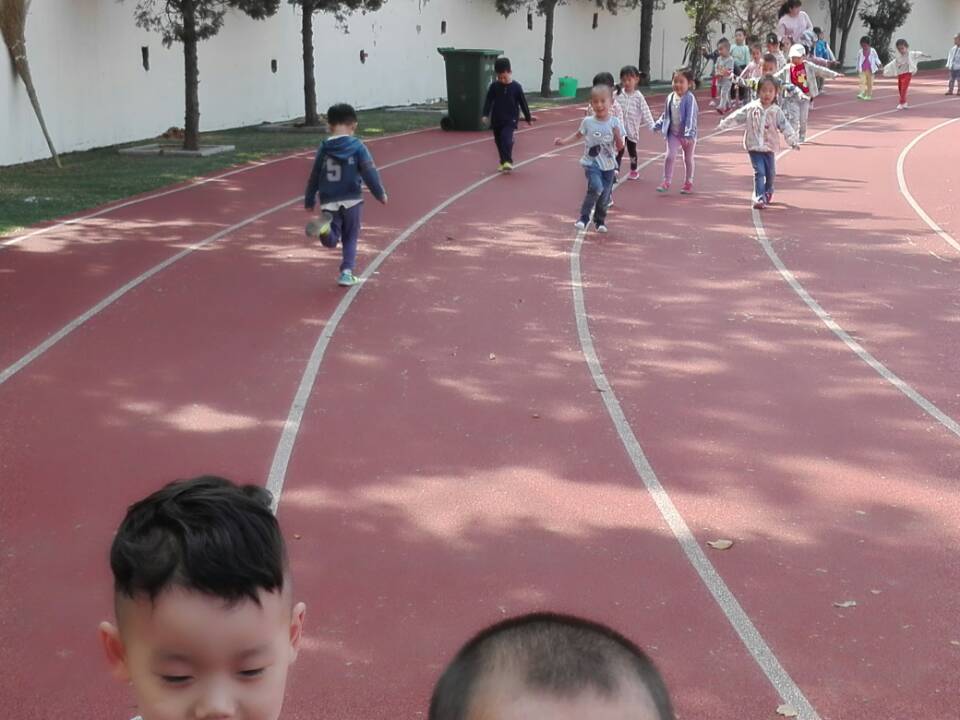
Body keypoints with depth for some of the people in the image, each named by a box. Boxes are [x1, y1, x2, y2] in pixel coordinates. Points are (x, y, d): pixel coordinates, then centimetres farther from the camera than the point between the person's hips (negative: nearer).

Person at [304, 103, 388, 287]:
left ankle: (325, 226, -27)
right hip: (352, 201, -1)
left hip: (329, 203, 1)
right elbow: (370, 172, -9)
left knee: (331, 241, 5)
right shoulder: (357, 147, -6)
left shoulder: (324, 148, 2)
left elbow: (314, 177, 7)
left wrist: (309, 201, 16)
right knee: (350, 239, 16)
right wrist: (381, 194, 1)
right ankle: (347, 271, 9)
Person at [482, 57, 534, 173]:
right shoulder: (494, 86, -1)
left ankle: (508, 161, -21)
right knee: (499, 141, 10)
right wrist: (485, 115, -10)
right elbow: (488, 101, 0)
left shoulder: (516, 87, -6)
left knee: (506, 138, -22)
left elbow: (523, 103, 1)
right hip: (496, 119, 4)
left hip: (510, 119, -3)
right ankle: (503, 162, 24)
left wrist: (528, 118, 7)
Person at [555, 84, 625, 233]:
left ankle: (600, 221, 33)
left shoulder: (615, 123, -6)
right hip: (592, 163, -2)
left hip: (608, 165, 2)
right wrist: (564, 141, 5)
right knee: (596, 187, -26)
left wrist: (617, 135, -20)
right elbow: (579, 135, 15)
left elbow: (620, 147, -3)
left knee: (605, 196, 8)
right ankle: (584, 217, -11)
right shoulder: (588, 122, -5)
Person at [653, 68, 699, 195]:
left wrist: (689, 134, -33)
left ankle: (688, 183, 26)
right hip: (673, 133, 4)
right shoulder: (670, 97, 0)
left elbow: (691, 117, -26)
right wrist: (657, 125, 9)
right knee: (670, 156, -4)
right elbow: (666, 115, 13)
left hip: (687, 135, -4)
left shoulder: (689, 99, -19)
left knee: (688, 158, 12)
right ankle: (666, 181, 3)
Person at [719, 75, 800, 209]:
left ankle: (768, 192, 41)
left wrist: (793, 139, -23)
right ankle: (759, 198, -9)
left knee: (771, 173, 14)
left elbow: (785, 126, -12)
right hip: (754, 147, -2)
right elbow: (737, 116, 2)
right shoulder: (751, 108, -4)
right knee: (759, 172, -10)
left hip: (769, 147, 2)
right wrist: (724, 124, -3)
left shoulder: (776, 111, -6)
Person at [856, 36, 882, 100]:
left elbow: (876, 58, 4)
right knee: (862, 81, -16)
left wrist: (878, 64, -11)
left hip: (870, 70, 0)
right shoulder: (860, 52, -2)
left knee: (870, 83, 7)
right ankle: (862, 93, -24)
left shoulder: (872, 51, -4)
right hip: (863, 70, 0)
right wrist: (858, 68, 8)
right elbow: (858, 60, 7)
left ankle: (869, 95, 17)